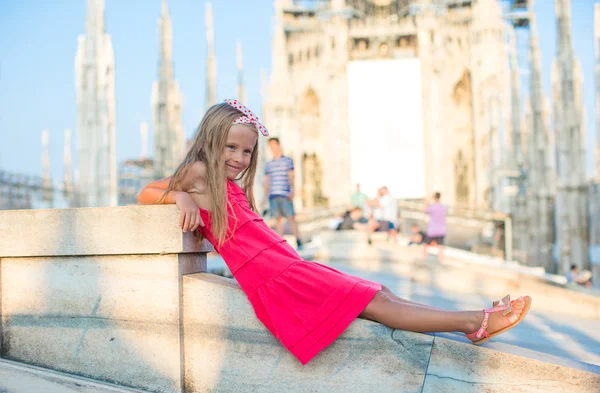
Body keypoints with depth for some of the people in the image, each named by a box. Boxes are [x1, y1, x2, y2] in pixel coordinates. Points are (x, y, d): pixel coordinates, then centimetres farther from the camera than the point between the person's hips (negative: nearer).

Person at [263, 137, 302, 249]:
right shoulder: (268, 165, 19)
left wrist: (292, 190, -10)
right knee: (278, 218, 1)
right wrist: (265, 195, 13)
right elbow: (266, 181, 19)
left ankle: (298, 242, -8)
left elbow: (291, 176, 2)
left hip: (285, 194, -3)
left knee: (291, 217, -8)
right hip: (273, 195, 3)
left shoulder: (288, 161, 9)